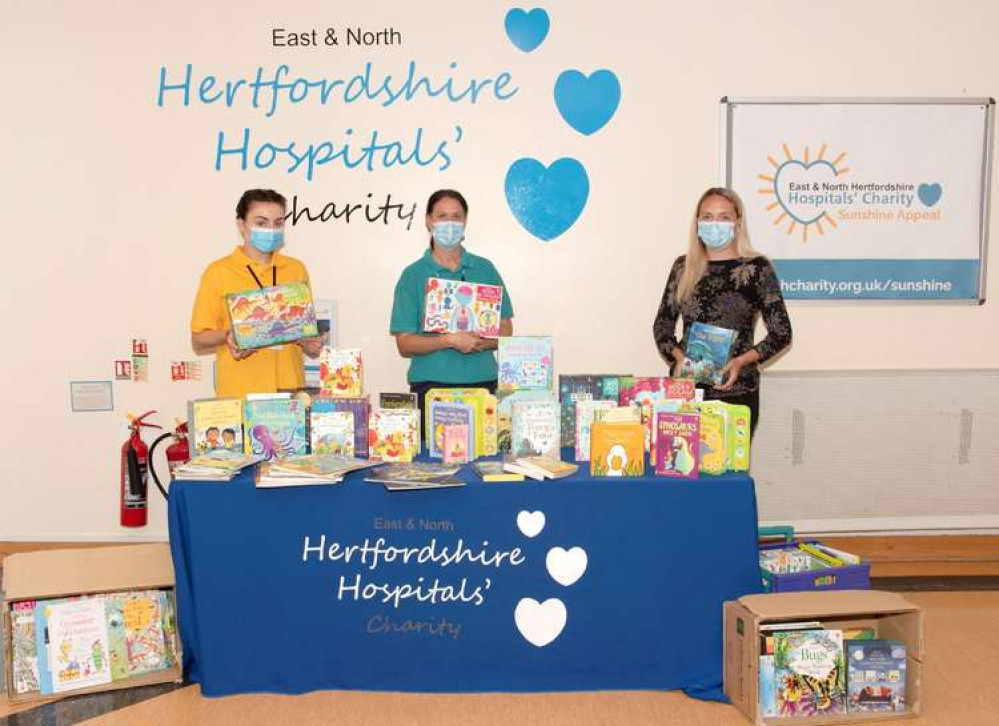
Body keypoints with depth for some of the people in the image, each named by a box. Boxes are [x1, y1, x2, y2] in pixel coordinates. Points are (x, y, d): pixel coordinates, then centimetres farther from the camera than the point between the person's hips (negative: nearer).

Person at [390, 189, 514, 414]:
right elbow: (404, 344, -2)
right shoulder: (413, 275, 2)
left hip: (482, 381, 2)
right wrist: (450, 340, -16)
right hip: (431, 384, -2)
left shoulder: (485, 269, 9)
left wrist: (480, 343, -12)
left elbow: (505, 330, 9)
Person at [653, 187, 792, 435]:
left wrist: (742, 361, -13)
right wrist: (678, 356, -7)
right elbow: (662, 324, 11)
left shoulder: (757, 268, -1)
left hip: (735, 392, -2)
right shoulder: (683, 266, 8)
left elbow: (781, 333, 0)